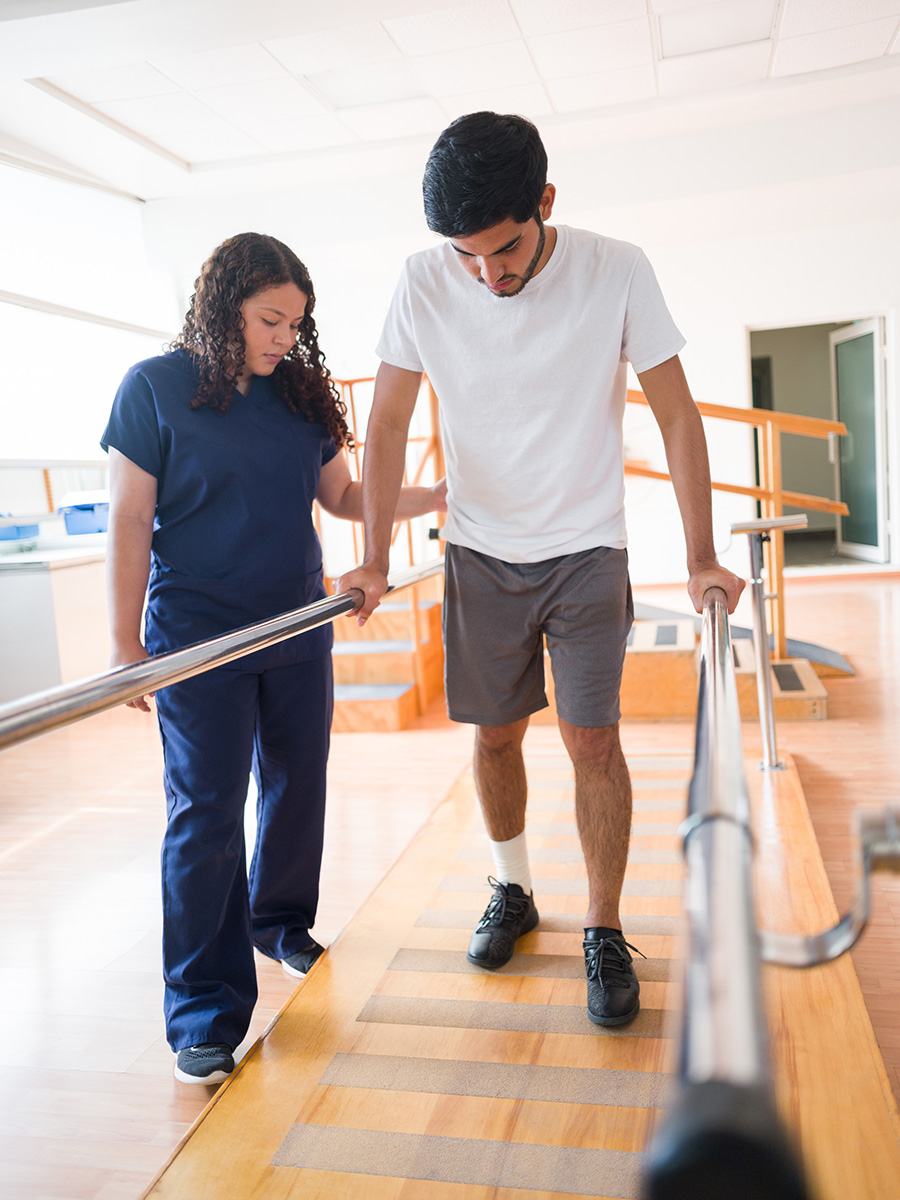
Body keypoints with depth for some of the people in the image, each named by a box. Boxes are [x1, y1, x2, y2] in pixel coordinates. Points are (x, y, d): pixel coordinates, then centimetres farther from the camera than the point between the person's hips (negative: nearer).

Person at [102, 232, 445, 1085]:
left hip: (298, 630, 5)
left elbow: (341, 496, 14)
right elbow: (129, 522, -7)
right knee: (206, 811, -3)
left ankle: (279, 920, 39)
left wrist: (439, 497, 4)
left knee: (298, 785, 14)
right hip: (198, 639, -5)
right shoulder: (154, 387, -5)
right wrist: (125, 644, -9)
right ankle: (204, 1013, 8)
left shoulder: (303, 393, 8)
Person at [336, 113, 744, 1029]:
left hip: (586, 551, -2)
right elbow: (388, 423, -3)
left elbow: (676, 414, -8)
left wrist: (701, 558, -10)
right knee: (493, 732, 10)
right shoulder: (423, 283, -10)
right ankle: (512, 891, 32)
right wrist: (374, 560, -6)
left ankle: (604, 932, 14)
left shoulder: (618, 273, -14)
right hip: (480, 552, 2)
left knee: (591, 737, -4)